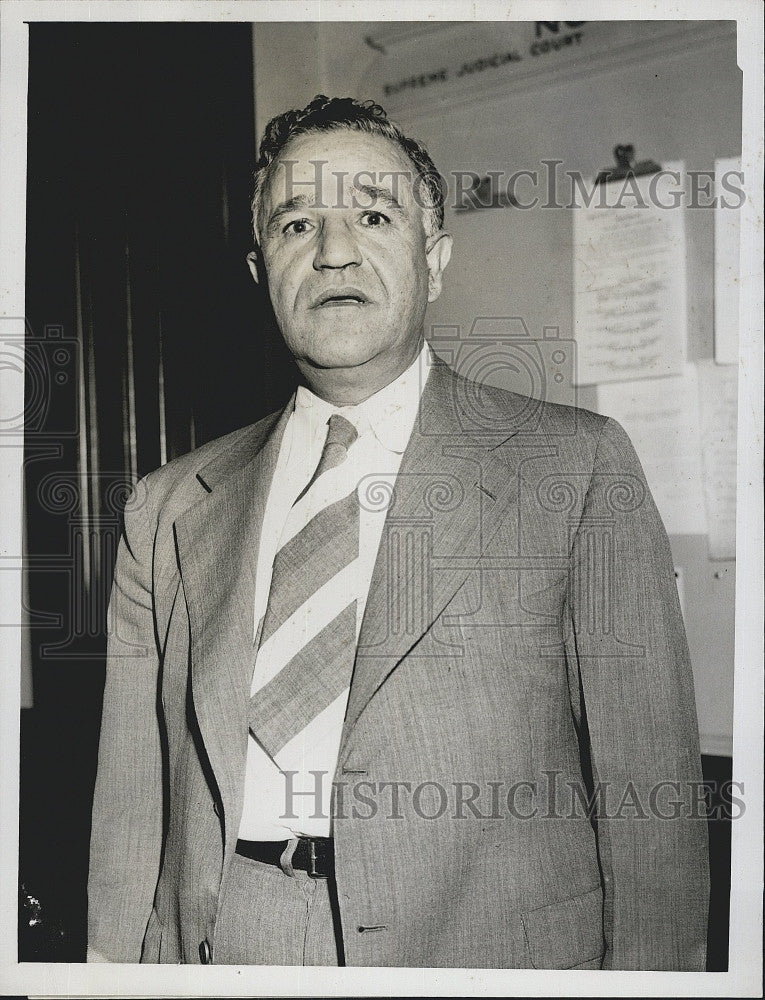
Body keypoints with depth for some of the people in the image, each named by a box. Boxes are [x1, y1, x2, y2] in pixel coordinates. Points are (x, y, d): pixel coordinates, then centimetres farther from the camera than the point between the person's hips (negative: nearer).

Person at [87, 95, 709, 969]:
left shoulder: (579, 468, -4)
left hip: (487, 942, -2)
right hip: (212, 948, 3)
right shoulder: (168, 512, 5)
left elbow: (648, 794, -6)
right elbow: (131, 803, 5)